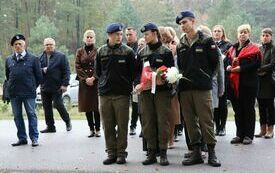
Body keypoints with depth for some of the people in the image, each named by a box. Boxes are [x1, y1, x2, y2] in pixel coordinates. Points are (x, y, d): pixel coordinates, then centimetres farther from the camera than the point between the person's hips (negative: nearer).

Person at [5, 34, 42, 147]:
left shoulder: (33, 59, -1)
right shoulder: (9, 60, 9)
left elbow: (39, 76, 2)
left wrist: (32, 87, 5)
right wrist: (12, 86, 15)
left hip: (28, 92, -4)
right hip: (14, 93, 4)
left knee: (31, 115, 0)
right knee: (17, 116, 9)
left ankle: (34, 138, 7)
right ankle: (22, 138, 18)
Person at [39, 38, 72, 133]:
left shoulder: (61, 56, -1)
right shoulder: (41, 57, 11)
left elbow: (66, 71, -4)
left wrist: (65, 84, -12)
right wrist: (42, 70, -10)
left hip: (57, 87, -5)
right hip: (44, 87, 5)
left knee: (58, 104, -7)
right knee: (46, 107, 6)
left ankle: (67, 121, 17)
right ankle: (50, 126, 15)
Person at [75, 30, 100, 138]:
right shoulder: (80, 52, 10)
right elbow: (77, 67, 3)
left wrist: (93, 78, -14)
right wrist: (86, 78, -8)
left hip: (96, 82, -2)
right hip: (84, 83, 3)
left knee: (96, 106, -2)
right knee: (87, 107, 4)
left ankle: (97, 129, 6)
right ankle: (91, 129, 12)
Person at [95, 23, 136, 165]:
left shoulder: (128, 52, 0)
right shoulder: (101, 51, 7)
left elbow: (133, 72, 4)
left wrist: (126, 84, 4)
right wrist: (105, 82, 11)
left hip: (122, 94, -2)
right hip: (104, 94, 3)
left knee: (122, 125, 1)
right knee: (108, 126, 6)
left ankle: (121, 153, 10)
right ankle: (111, 153, 15)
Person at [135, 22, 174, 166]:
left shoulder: (166, 52, 2)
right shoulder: (142, 53, 14)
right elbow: (137, 72, 14)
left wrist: (164, 80, -20)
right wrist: (138, 84, -4)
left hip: (162, 91, -4)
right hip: (145, 92, 4)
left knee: (162, 121, -3)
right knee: (147, 122, 3)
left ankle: (163, 153, 5)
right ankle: (151, 153, 11)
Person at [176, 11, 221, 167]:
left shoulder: (206, 41, 0)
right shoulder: (180, 45, 14)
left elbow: (215, 62, 3)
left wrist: (206, 77, 5)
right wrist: (182, 77, 8)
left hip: (202, 88, -5)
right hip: (185, 88, 5)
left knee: (206, 120, -4)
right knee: (190, 121, 6)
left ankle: (211, 153, 4)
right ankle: (196, 152, 14)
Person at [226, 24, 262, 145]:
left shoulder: (253, 49, -1)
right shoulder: (232, 49, 17)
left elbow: (256, 64, -12)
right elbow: (227, 61, 19)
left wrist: (241, 68, -18)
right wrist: (228, 66, -4)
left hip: (248, 83, -5)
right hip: (234, 83, 6)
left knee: (248, 109, 0)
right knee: (237, 110, 9)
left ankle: (248, 135, 6)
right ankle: (240, 135, 18)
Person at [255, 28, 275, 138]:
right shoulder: (258, 49, 14)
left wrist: (259, 69, -12)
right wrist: (258, 71, -8)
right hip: (259, 81, 5)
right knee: (261, 106, 7)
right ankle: (263, 129, 14)